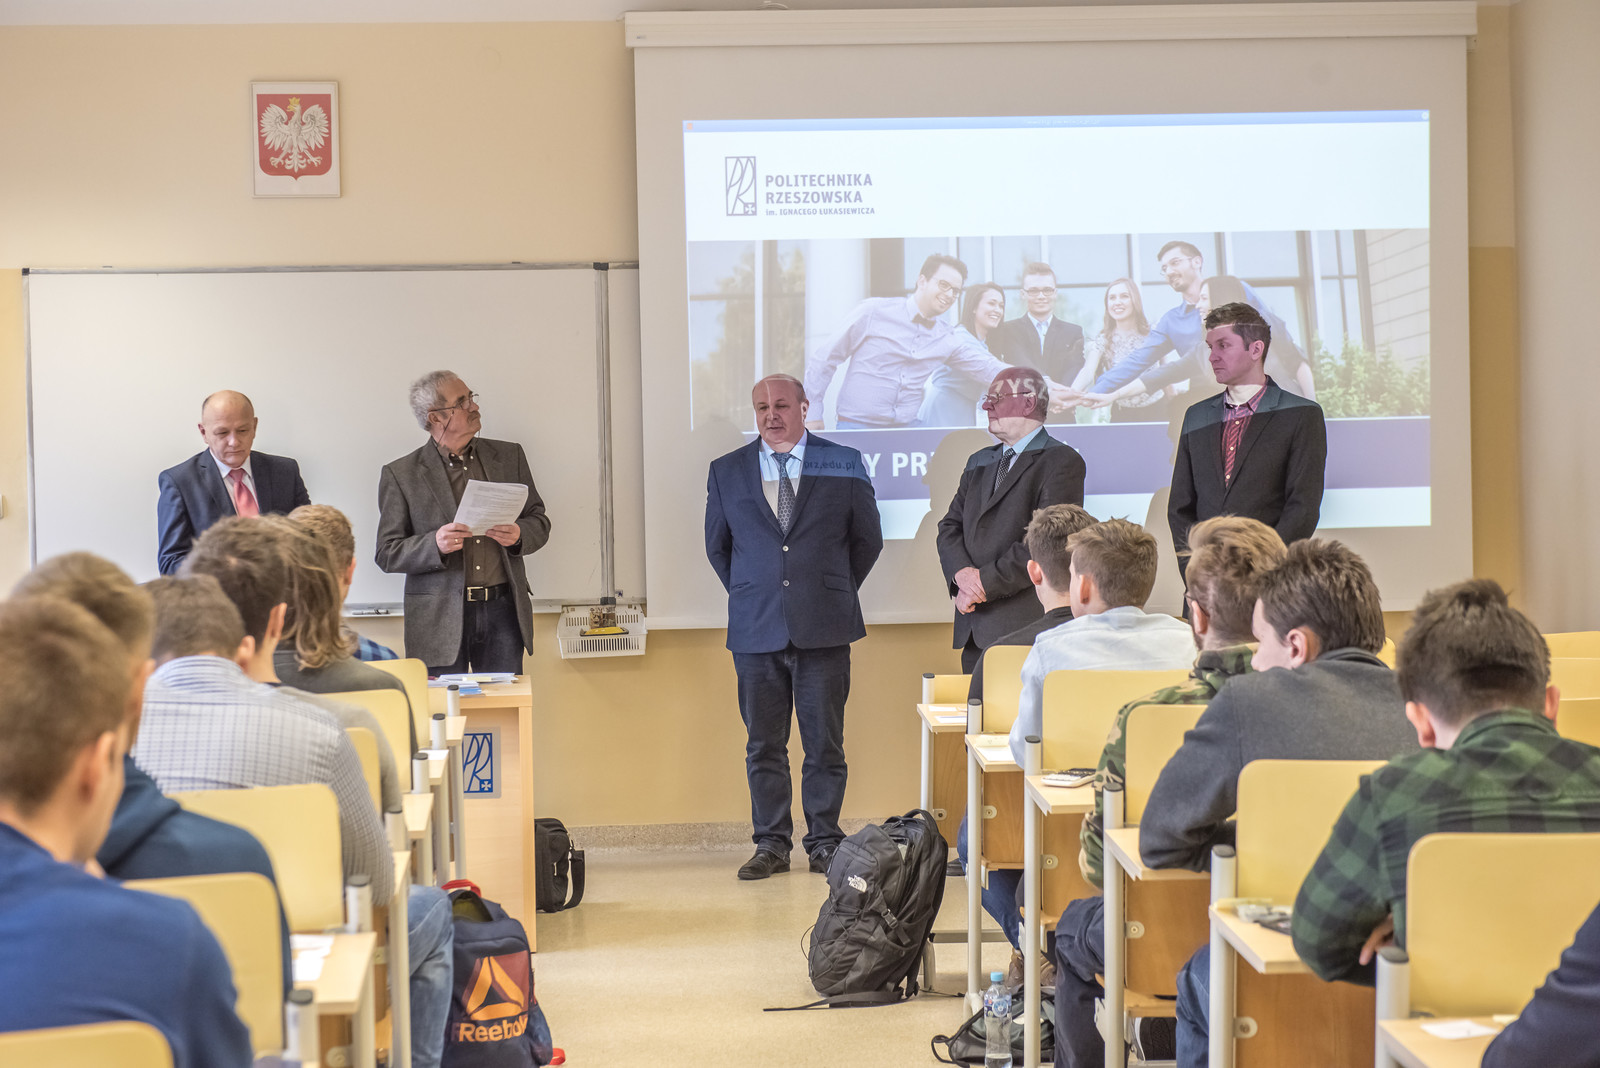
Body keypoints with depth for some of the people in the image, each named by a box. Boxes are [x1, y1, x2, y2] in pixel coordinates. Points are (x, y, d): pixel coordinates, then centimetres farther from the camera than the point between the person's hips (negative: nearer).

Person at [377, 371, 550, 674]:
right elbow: (388, 555, -1)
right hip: (440, 619, -2)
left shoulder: (509, 456, 11)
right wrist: (435, 544, -19)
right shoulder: (400, 475, 1)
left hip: (502, 612, 2)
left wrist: (519, 535, -8)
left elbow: (539, 521, 15)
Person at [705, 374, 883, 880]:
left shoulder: (844, 465, 3)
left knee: (825, 744, 3)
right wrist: (747, 595, 13)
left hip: (824, 629, -1)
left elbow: (867, 540, 11)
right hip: (755, 630, 1)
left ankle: (824, 842, 13)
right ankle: (771, 844, 14)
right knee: (763, 745, 5)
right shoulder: (727, 472, 7)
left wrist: (836, 593, 10)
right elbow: (716, 545, 18)